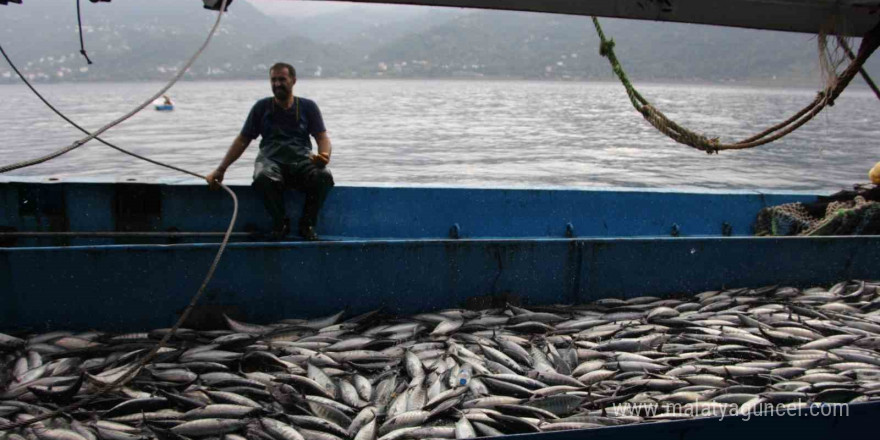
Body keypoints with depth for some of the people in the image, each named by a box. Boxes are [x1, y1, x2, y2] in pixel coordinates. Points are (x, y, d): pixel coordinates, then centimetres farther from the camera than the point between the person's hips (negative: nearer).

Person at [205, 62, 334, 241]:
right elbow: (242, 141, 17)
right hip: (271, 158, 0)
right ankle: (280, 222, -13)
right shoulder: (262, 107, 17)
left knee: (324, 176, -35)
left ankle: (307, 224, -14)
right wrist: (220, 170, 9)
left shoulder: (308, 106, 16)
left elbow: (322, 137, 8)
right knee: (263, 177, -38)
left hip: (302, 158, 0)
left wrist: (324, 155, -17)